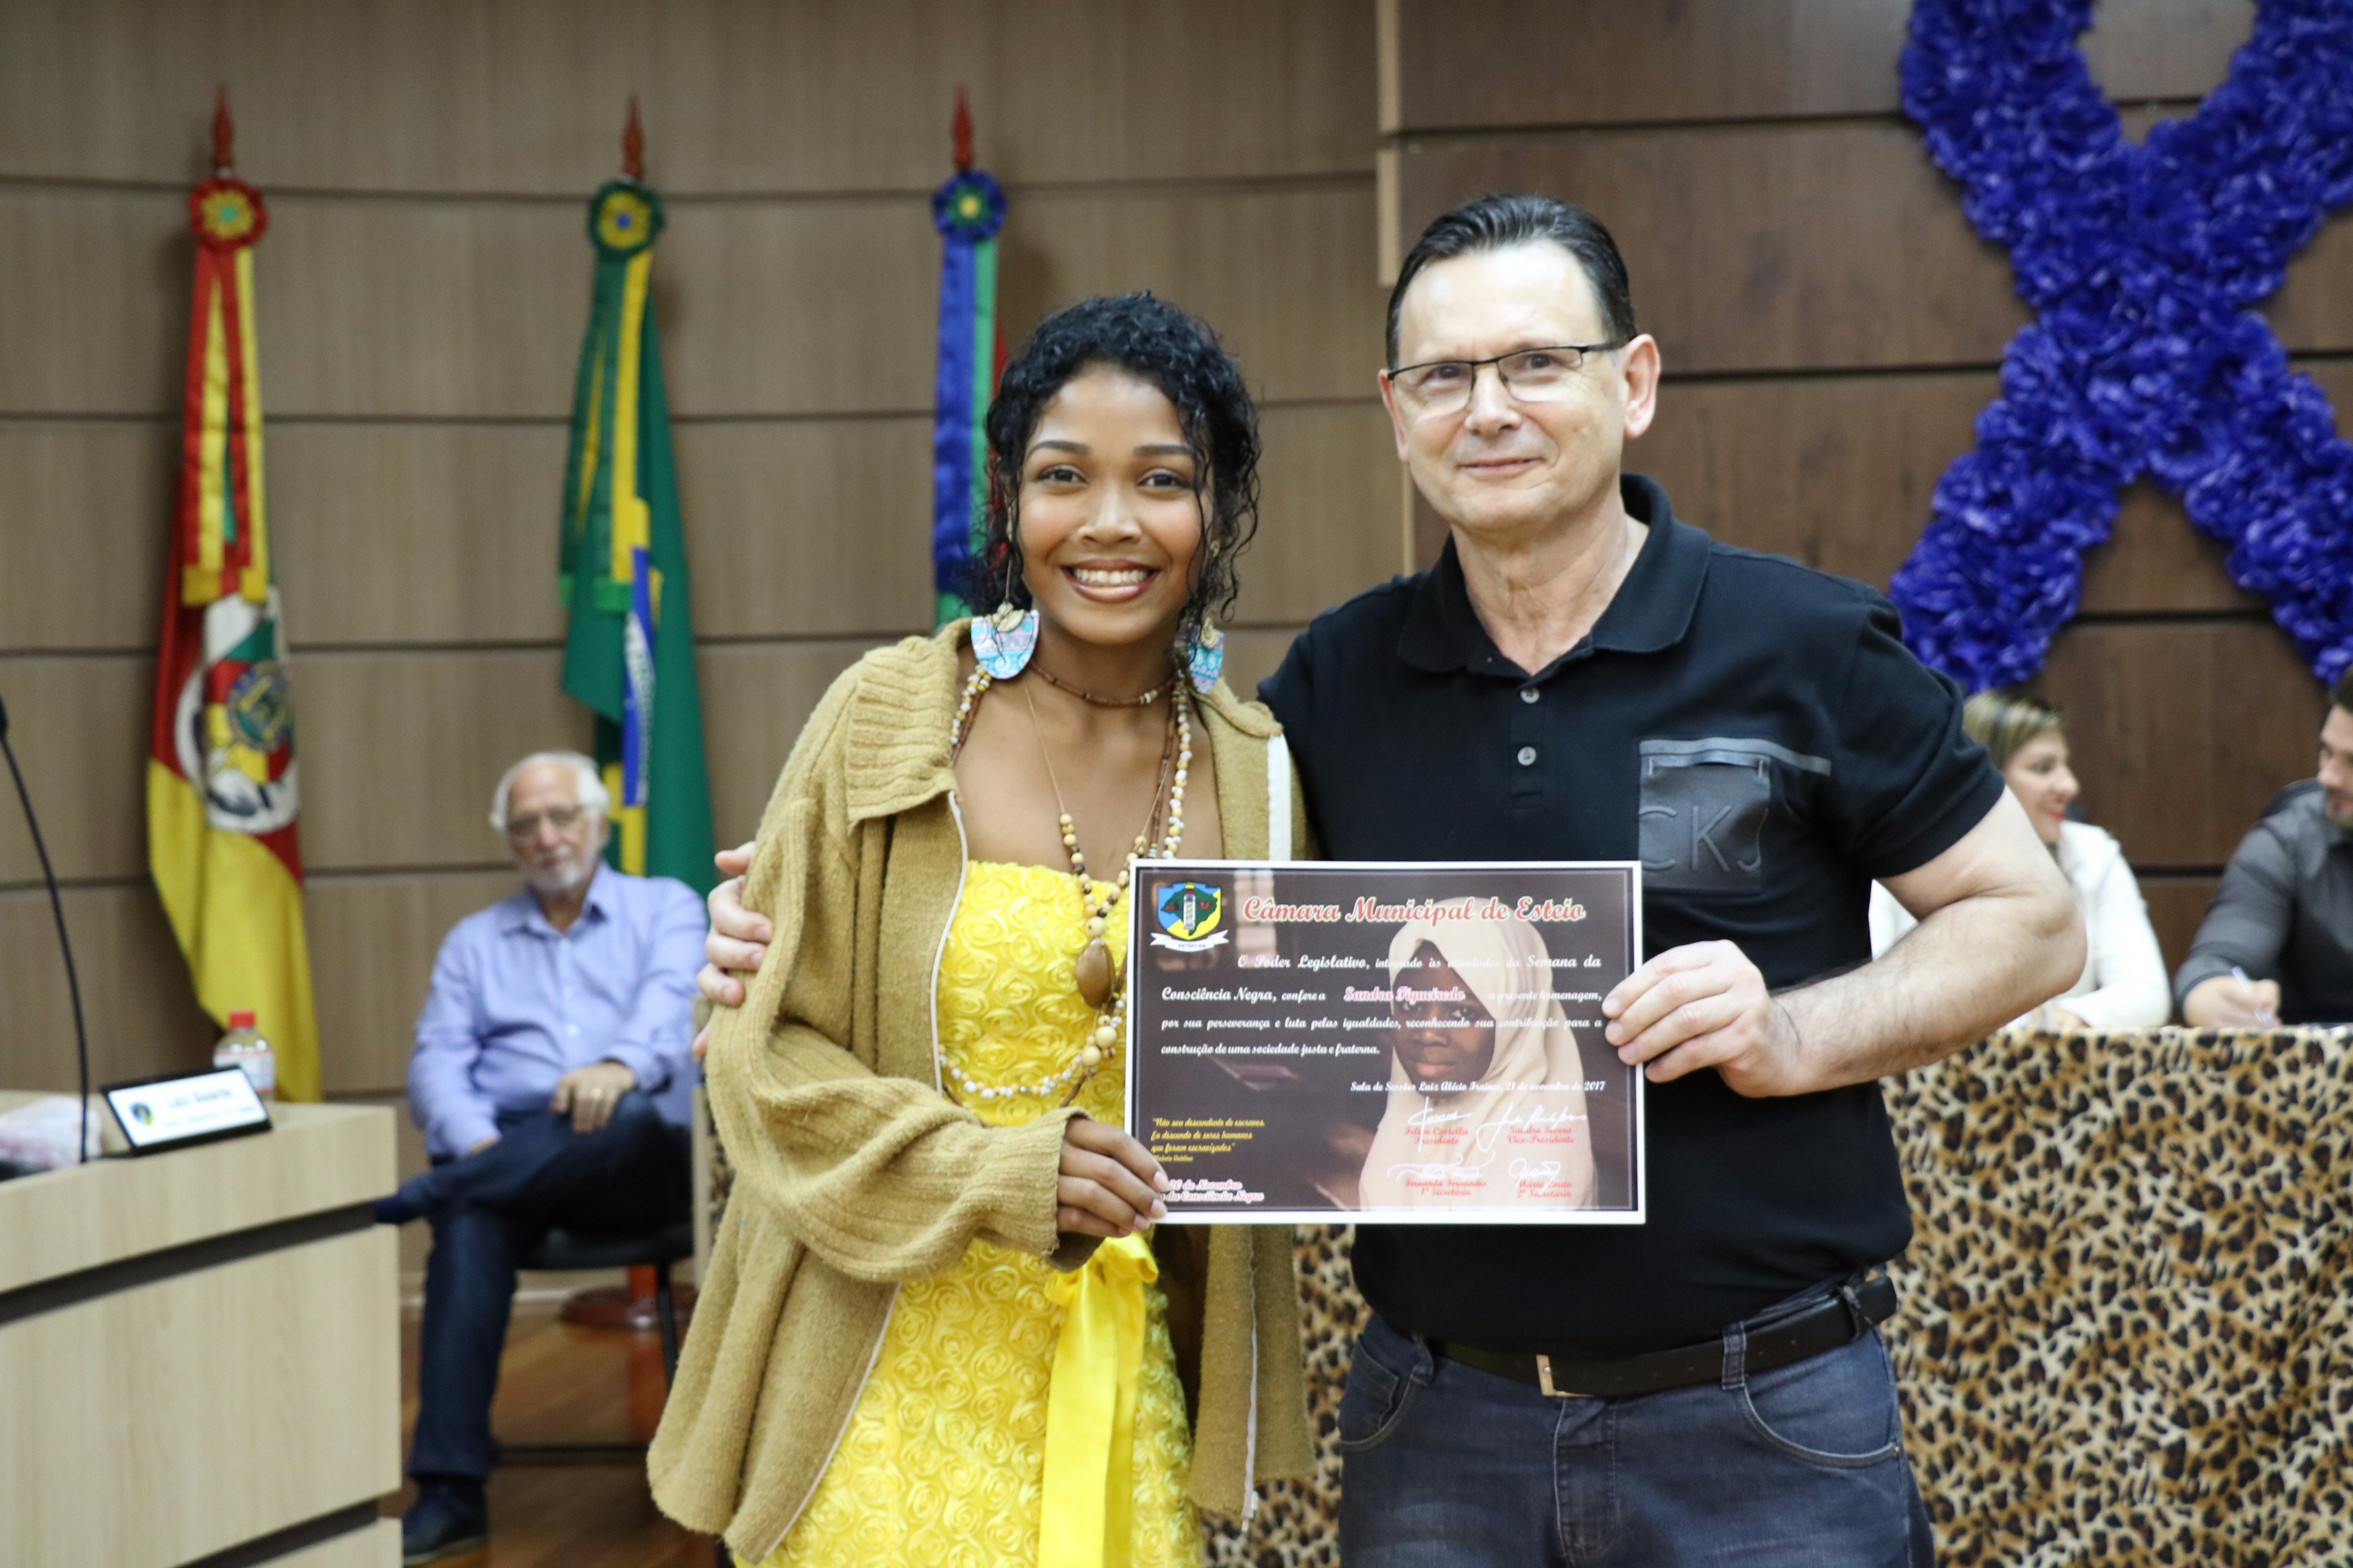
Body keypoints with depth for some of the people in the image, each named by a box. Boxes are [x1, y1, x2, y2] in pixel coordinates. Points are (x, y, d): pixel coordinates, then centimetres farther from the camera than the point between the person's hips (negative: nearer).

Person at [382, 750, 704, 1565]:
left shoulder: (667, 909, 16)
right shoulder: (474, 942, 24)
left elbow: (672, 1003, -6)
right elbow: (437, 1063, 10)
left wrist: (620, 1064, -30)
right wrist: (475, 1141, -14)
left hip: (631, 1170, -2)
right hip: (503, 1155, 2)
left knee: (635, 1124, -40)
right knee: (471, 1220, -35)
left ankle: (413, 1197, -34)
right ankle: (450, 1492, -37)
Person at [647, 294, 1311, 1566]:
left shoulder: (1259, 772, 2)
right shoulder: (890, 717, -7)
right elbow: (761, 1053, -5)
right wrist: (998, 1173, -16)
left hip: (1123, 1397, 3)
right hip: (899, 1379, -2)